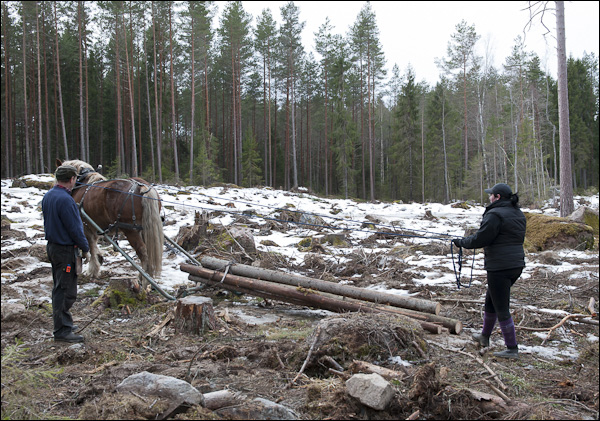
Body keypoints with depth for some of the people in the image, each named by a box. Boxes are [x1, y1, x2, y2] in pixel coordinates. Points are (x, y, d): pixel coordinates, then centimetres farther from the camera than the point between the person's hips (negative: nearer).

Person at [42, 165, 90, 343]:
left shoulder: (48, 196, 7)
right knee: (66, 291, -3)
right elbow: (74, 228, -21)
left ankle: (63, 323, 31)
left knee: (60, 288, 19)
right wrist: (85, 248, -10)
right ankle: (62, 331, 1)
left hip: (52, 246, 10)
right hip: (65, 250, -10)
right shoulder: (65, 199, -23)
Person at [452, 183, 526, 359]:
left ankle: (512, 349, 7)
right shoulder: (518, 214, 12)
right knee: (490, 301, 23)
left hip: (500, 267, -10)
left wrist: (461, 242, 0)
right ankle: (484, 336, 38)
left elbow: (480, 239, -17)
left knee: (501, 309, 0)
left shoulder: (495, 215, -16)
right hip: (516, 265, 10)